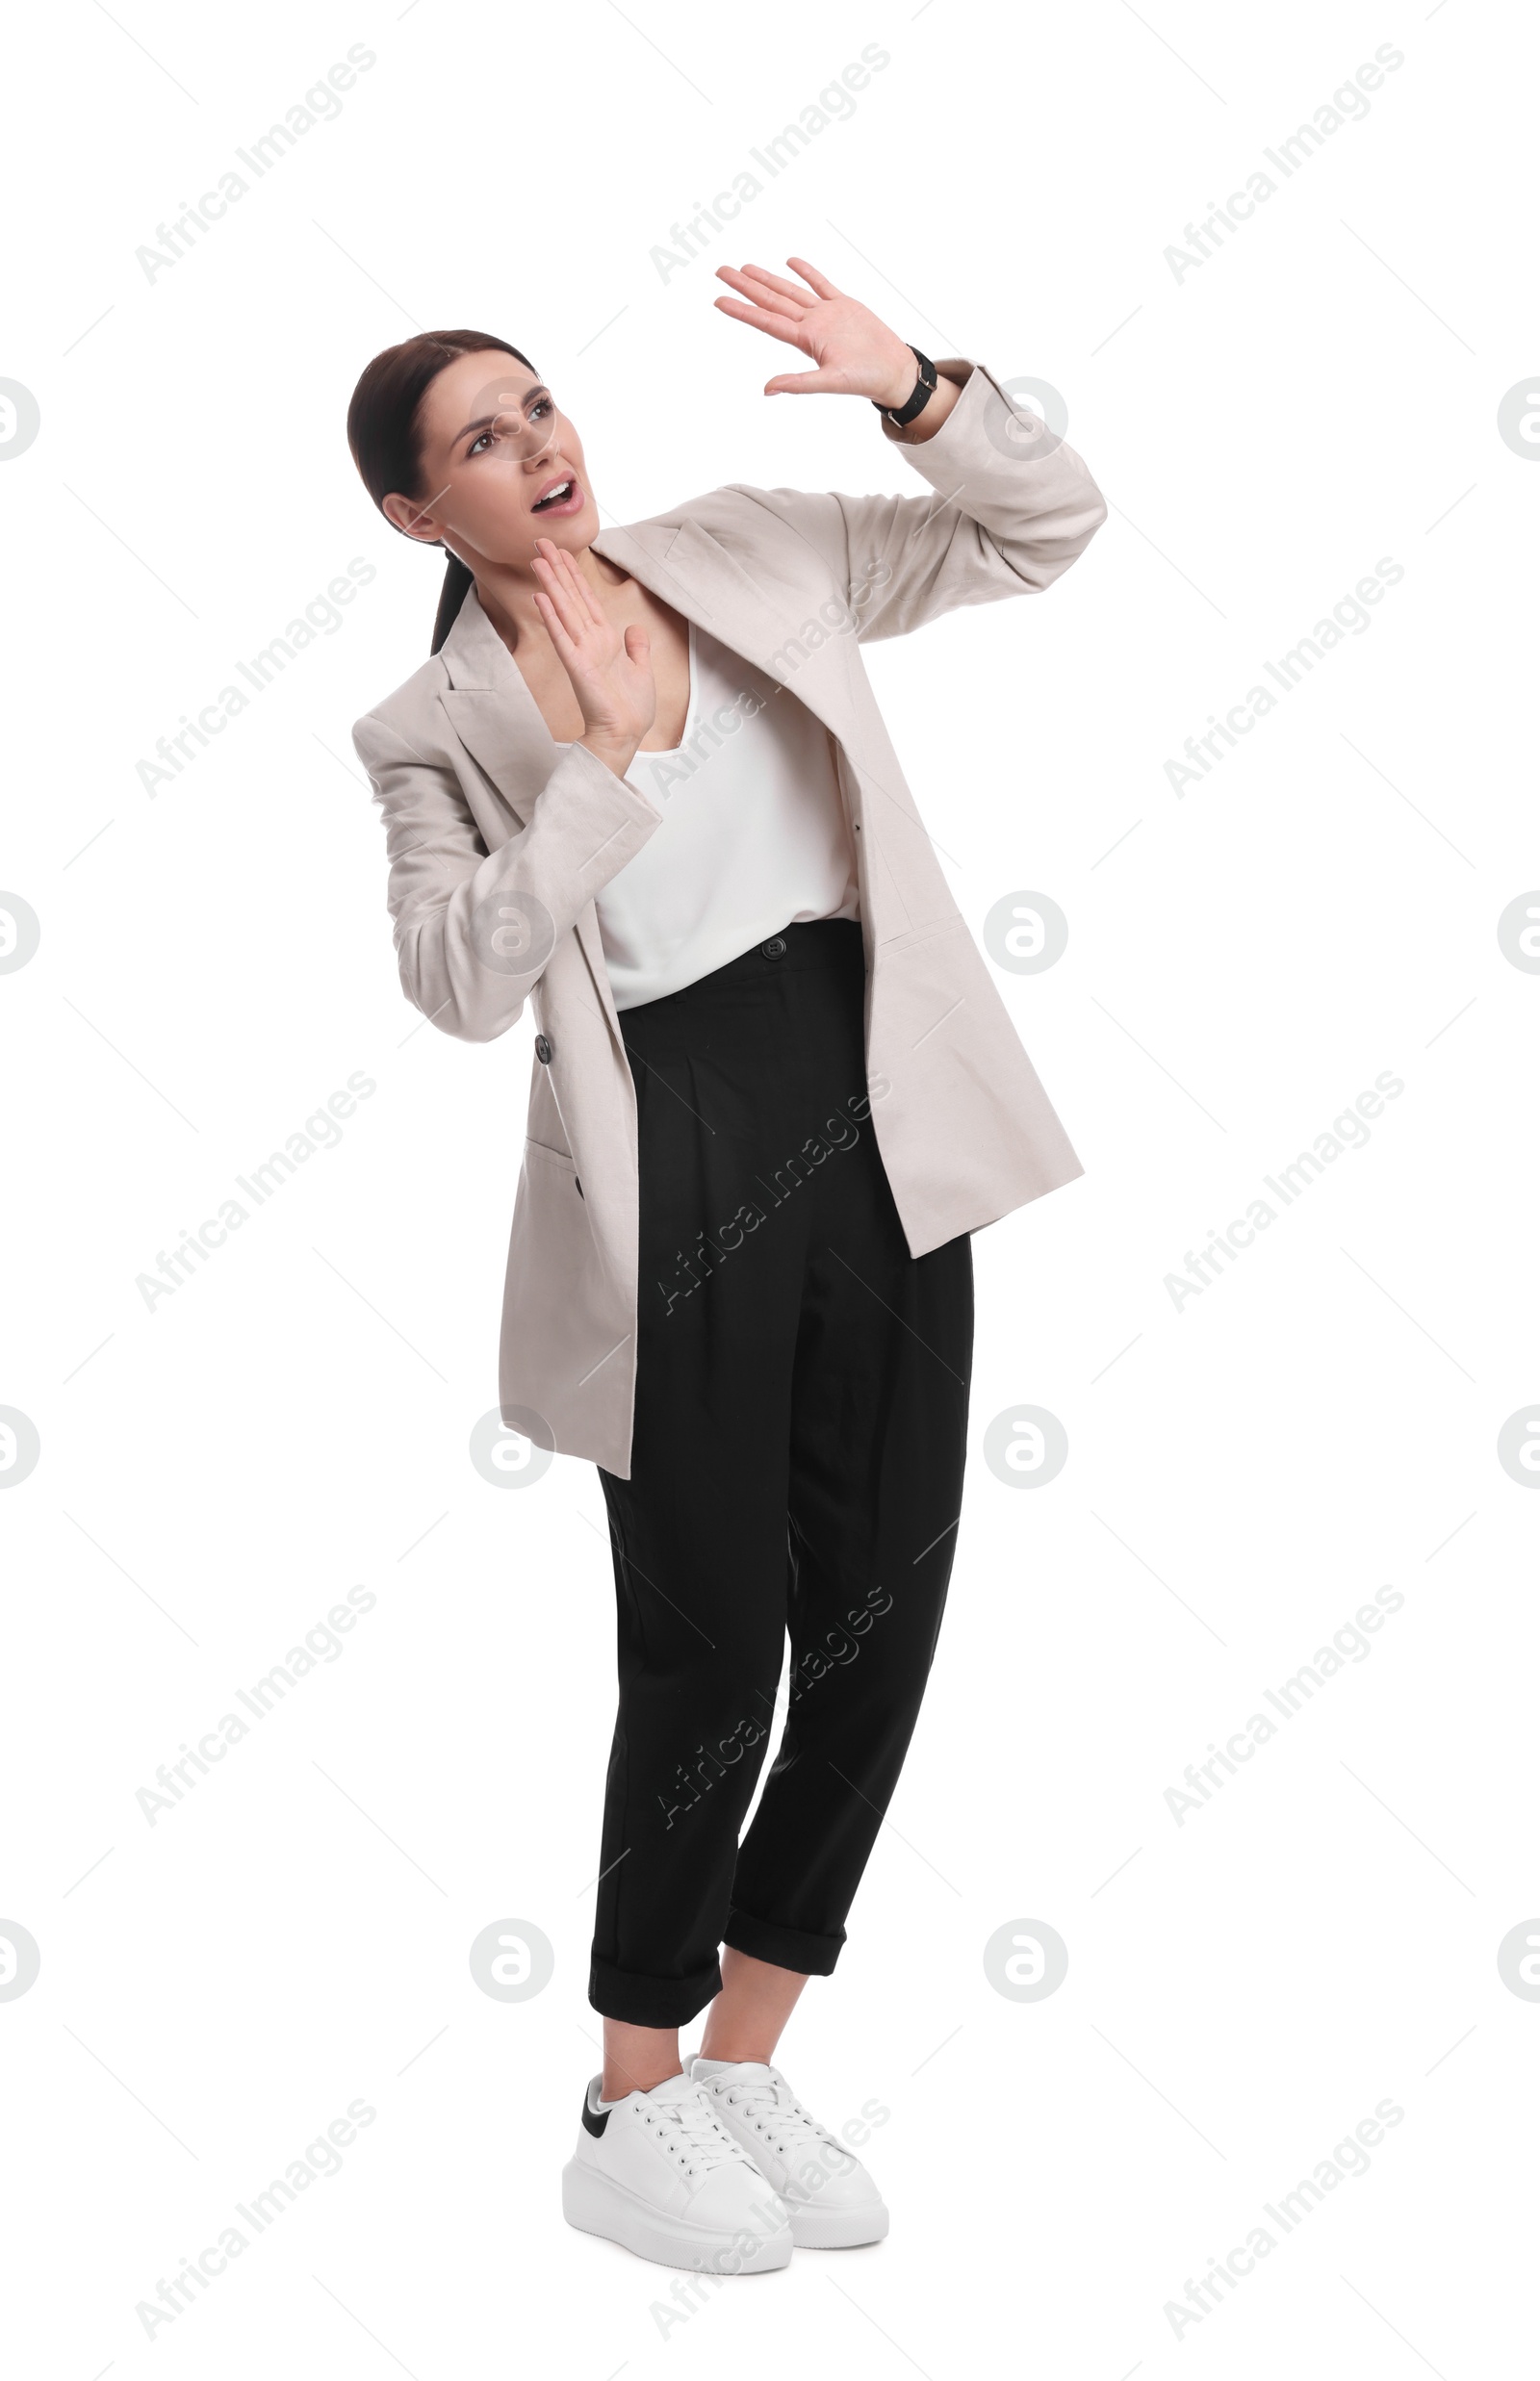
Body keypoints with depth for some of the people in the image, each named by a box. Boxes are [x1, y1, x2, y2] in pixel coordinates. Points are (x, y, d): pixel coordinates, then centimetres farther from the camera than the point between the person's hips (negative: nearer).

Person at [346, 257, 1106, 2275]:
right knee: (713, 1635, 0)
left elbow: (1051, 528, 12)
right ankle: (634, 2120, 20)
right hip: (675, 1170, -4)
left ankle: (744, 2068, 24)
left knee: (884, 1604, 7)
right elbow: (458, 982, -15)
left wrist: (906, 384, -3)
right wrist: (600, 756, -19)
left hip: (875, 1126, 5)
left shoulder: (752, 551, 11)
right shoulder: (437, 730, 1)